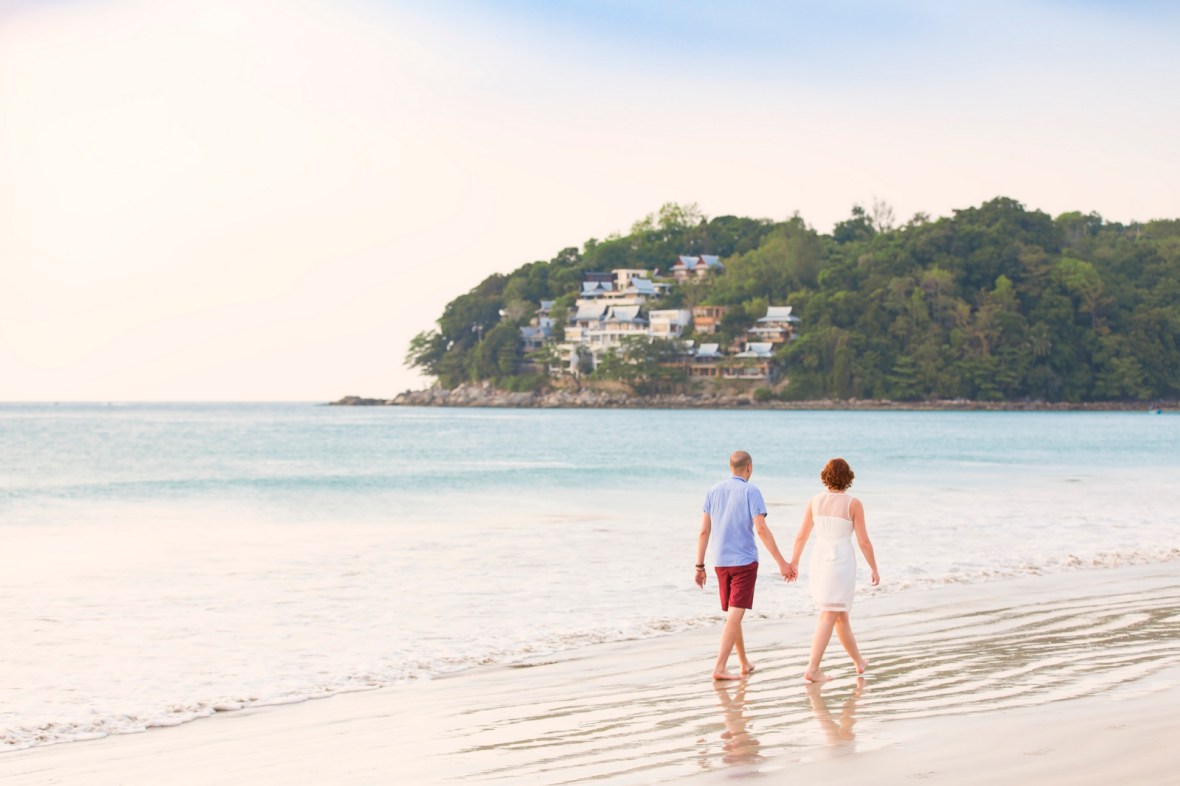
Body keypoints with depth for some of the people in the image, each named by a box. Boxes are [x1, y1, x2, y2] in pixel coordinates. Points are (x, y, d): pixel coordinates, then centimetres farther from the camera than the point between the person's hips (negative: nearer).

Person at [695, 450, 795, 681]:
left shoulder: (714, 491, 7)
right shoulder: (751, 491, -8)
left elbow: (704, 531, 5)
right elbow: (761, 529, -16)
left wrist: (700, 566, 10)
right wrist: (781, 563, -15)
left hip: (721, 562, 5)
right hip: (744, 561, -5)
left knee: (733, 614, 18)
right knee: (735, 615, -7)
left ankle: (745, 663, 29)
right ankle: (719, 668, -16)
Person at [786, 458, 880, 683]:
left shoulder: (815, 500, 3)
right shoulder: (853, 504, -10)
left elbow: (802, 535, 8)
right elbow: (864, 541, -9)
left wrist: (794, 561, 21)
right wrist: (874, 570, 2)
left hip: (820, 562, 5)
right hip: (842, 563, -5)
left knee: (841, 614, 20)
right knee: (828, 618, -5)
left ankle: (859, 661, 33)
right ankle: (812, 669, -13)